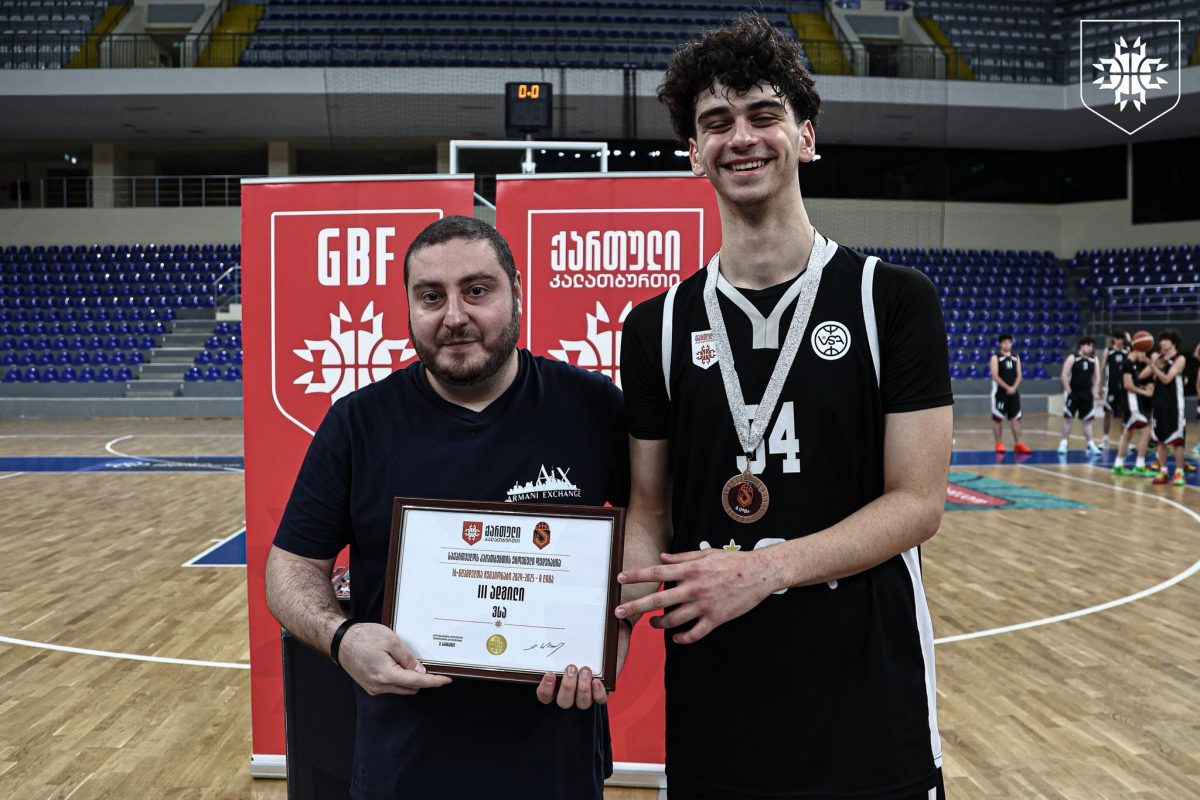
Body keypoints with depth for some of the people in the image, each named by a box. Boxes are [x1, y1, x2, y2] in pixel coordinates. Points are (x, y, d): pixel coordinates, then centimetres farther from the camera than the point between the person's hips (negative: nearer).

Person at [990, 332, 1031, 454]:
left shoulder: (1016, 357, 9)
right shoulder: (996, 357, -5)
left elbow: (1019, 375, 6)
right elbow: (995, 376, -13)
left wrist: (1014, 387, -11)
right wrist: (1007, 387, -19)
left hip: (1013, 392, 4)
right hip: (1000, 392, -4)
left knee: (1016, 418, 3)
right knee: (998, 418, 0)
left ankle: (1018, 444, 6)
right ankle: (999, 444, 8)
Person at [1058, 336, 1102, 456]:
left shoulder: (1094, 360, 6)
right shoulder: (1072, 358, -8)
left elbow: (1097, 376, 11)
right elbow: (1064, 375, -10)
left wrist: (1095, 391, 1)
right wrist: (1068, 390, -14)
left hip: (1087, 394, 4)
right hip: (1073, 393, -4)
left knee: (1088, 420, 5)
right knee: (1067, 418, 0)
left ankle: (1091, 444, 6)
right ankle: (1063, 443, 7)